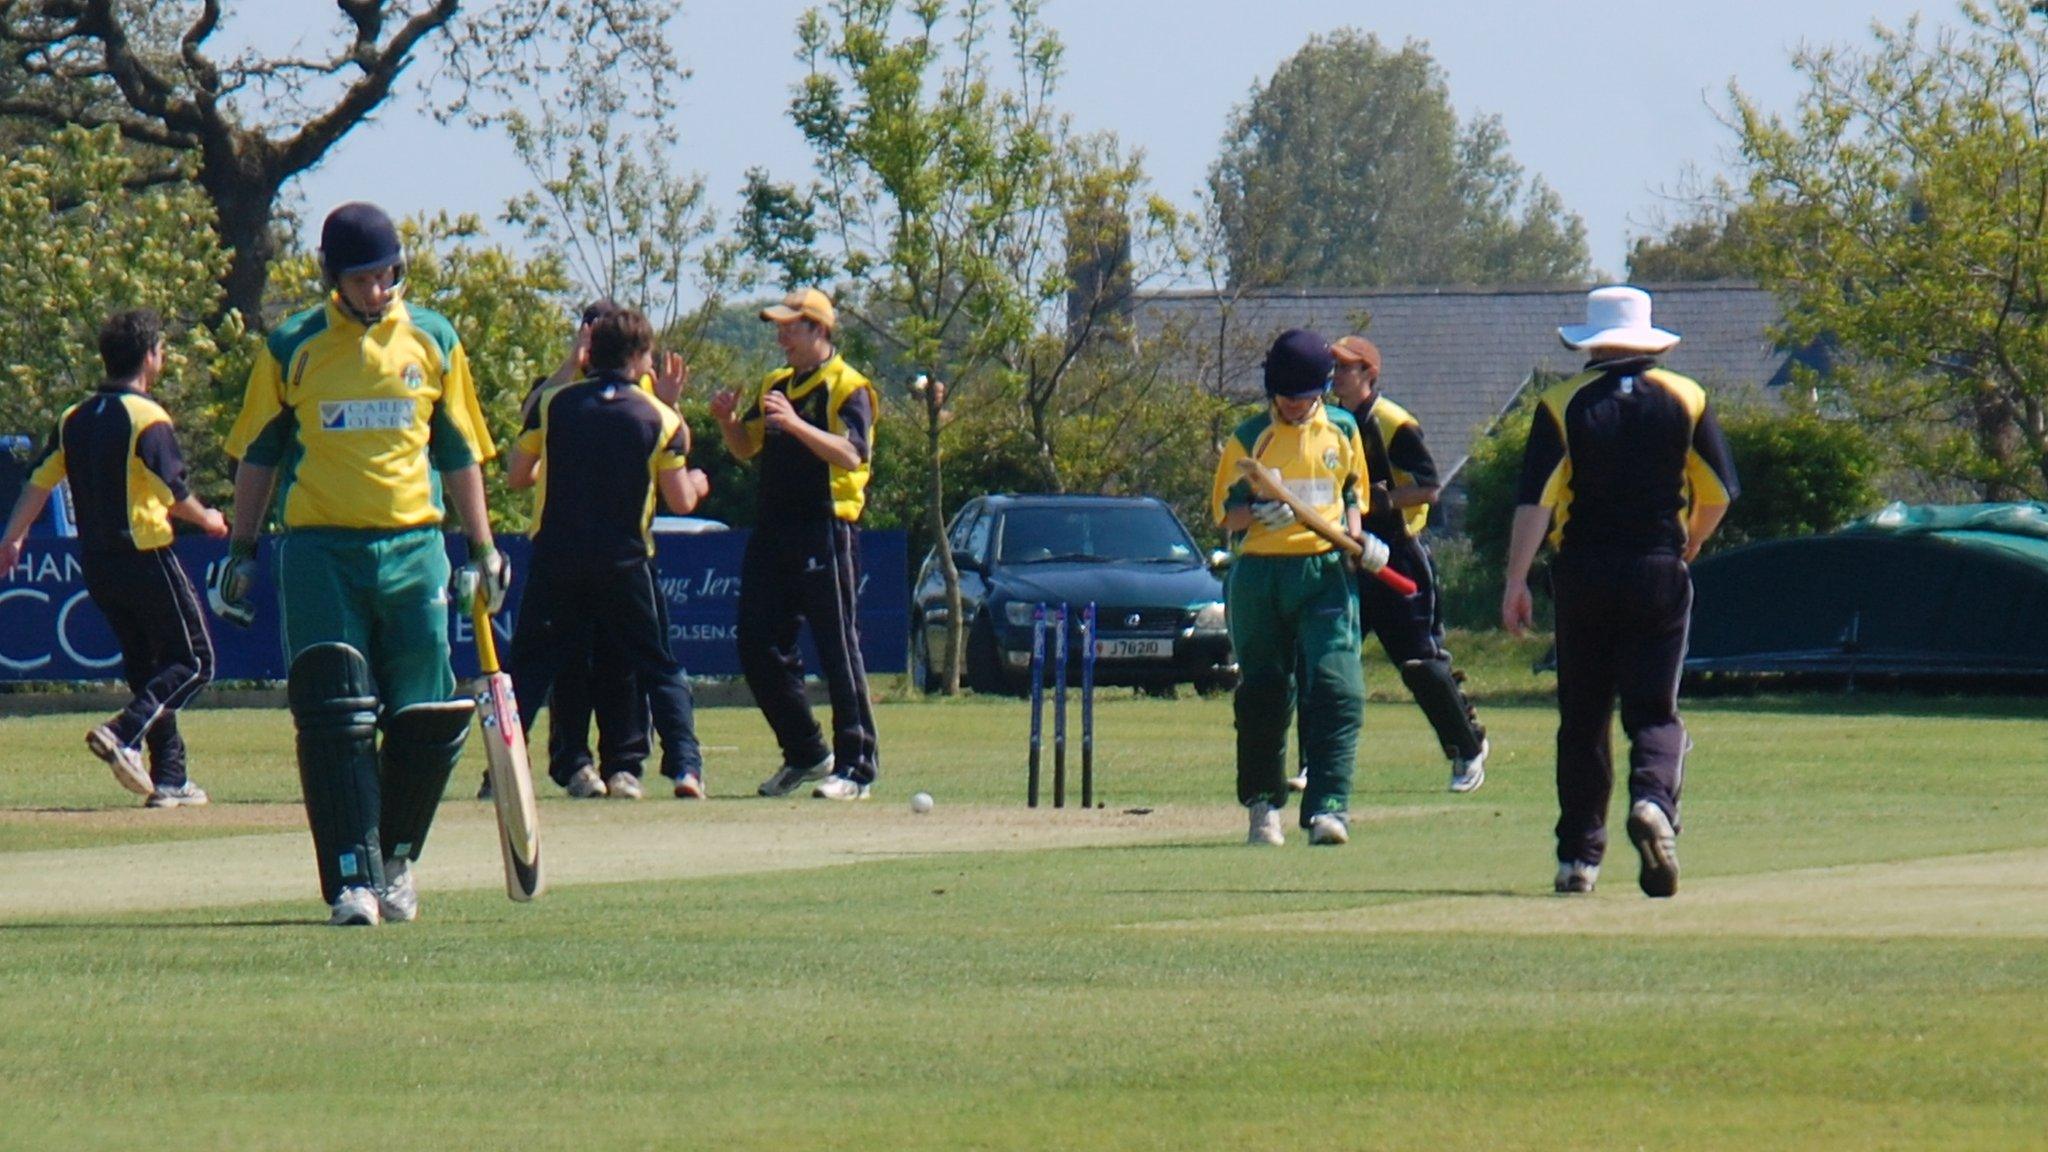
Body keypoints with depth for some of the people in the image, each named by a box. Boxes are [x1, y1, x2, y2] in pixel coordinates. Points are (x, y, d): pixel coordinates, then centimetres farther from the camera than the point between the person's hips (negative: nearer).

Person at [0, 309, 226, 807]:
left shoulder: (75, 418, 8)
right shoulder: (148, 419, -12)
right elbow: (174, 496, -15)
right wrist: (208, 520, 4)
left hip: (96, 563, 7)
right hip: (145, 558, -7)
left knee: (146, 666, 15)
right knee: (193, 661, 2)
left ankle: (169, 779, 11)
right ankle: (125, 733, -19)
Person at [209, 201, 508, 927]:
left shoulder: (433, 341, 9)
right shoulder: (292, 348, 4)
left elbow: (459, 453, 14)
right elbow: (259, 454, 10)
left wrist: (482, 551, 10)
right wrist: (240, 553, 7)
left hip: (413, 547, 2)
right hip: (320, 549, -2)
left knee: (427, 724, 0)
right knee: (335, 721, -9)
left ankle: (395, 859, 20)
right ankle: (353, 879, -8)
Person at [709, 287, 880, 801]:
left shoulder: (849, 388, -6)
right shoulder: (776, 386, 18)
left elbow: (850, 453, -20)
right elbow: (746, 448, 20)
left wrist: (796, 425, -34)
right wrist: (728, 421, -2)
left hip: (826, 533, -8)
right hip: (773, 533, 8)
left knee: (838, 649, -7)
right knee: (758, 648, 7)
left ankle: (855, 767, -5)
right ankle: (805, 754, 19)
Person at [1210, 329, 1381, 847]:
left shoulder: (1342, 431, 9)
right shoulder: (1250, 438, 2)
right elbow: (1225, 512, 1)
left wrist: (1357, 535, 3)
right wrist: (1259, 511, -20)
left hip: (1326, 574, 1)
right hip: (1260, 575, -1)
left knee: (1336, 687, -14)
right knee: (1263, 695, 6)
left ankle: (1328, 809, -18)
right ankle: (1263, 805, 21)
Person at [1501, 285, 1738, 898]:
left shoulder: (1562, 404, -1)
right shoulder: (1684, 400, 3)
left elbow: (1534, 501, -9)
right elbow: (1719, 494, 5)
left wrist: (1515, 582, -9)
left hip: (1583, 574, 0)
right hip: (1659, 573, 0)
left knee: (1582, 716, 8)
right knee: (1655, 710, 2)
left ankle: (1579, 855, 7)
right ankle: (1655, 799, -28)